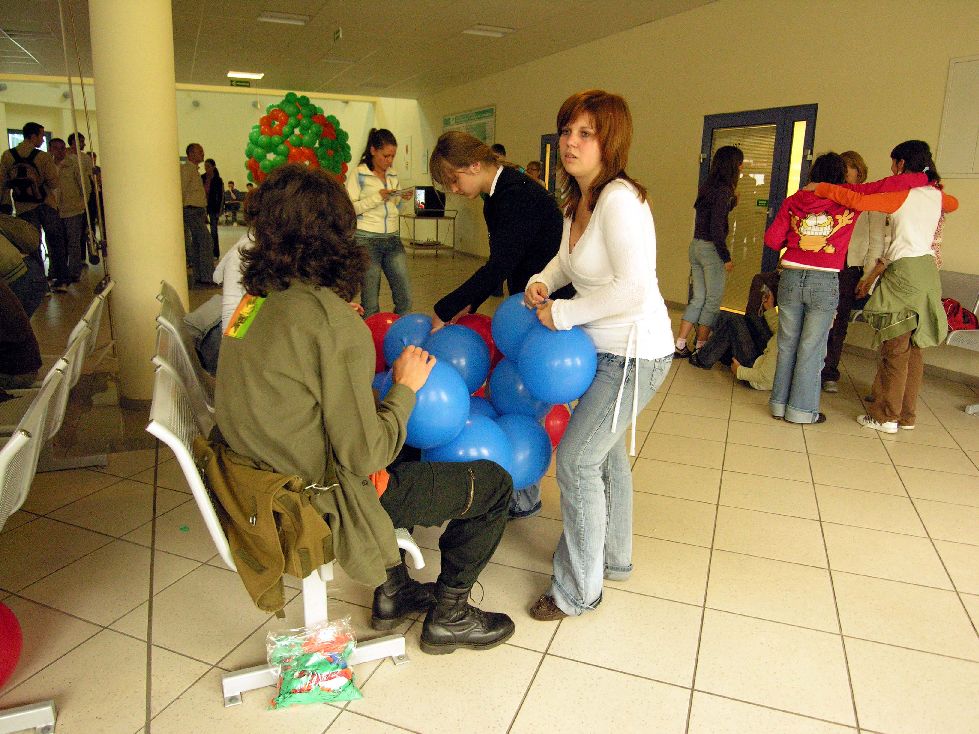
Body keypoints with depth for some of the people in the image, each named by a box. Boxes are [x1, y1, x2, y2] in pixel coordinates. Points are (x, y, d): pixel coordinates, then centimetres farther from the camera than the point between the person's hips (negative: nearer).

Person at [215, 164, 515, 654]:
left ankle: (392, 594, 38)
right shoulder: (333, 321, -26)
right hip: (323, 497, -8)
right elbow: (364, 455, -23)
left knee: (404, 451, 34)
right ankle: (448, 617, 23)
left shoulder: (256, 300, -3)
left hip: (271, 481, 8)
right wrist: (405, 388, -10)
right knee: (494, 484, 5)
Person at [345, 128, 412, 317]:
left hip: (393, 238, 6)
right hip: (367, 239, -5)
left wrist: (401, 198, 5)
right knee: (370, 301, -1)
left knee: (405, 295, 0)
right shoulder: (358, 175, -4)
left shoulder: (392, 175, 15)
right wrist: (377, 197, -17)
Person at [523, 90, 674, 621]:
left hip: (634, 351, -10)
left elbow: (634, 288, -33)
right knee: (605, 449, 22)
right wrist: (542, 282, -2)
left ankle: (578, 591, 14)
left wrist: (563, 313, -22)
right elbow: (567, 257, 20)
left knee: (576, 460, -5)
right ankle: (614, 557, 44)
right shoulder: (577, 199, 5)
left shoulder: (619, 199, -23)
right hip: (603, 345, 10)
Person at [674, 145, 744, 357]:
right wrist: (726, 258, -14)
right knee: (713, 301, 4)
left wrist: (732, 202, 15)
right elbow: (716, 228, -18)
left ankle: (680, 345, 13)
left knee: (698, 299, 13)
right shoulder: (723, 190, -14)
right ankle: (700, 348, 11)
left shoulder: (707, 187, 10)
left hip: (696, 246, 8)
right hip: (711, 249, -8)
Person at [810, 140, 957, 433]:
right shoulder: (936, 194, 13)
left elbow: (858, 201, -22)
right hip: (928, 270, 7)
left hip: (904, 272, -7)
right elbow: (953, 203, 37)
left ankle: (886, 417, 3)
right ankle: (907, 414, 19)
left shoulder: (901, 194, -8)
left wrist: (821, 188, -12)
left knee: (895, 348, -3)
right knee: (913, 348, 12)